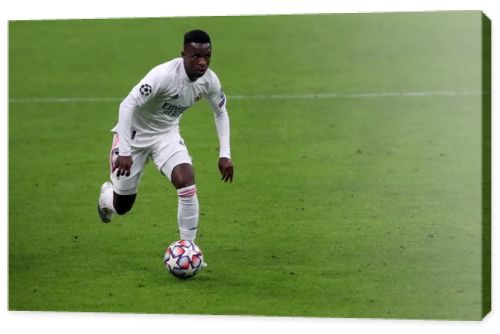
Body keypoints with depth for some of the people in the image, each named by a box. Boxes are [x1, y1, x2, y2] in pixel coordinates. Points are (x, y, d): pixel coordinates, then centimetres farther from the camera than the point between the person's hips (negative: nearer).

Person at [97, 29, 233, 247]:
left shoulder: (210, 81, -14)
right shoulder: (164, 75, -33)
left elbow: (220, 113, 6)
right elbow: (128, 105, -33)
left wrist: (225, 154, -1)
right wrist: (124, 152, -37)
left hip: (166, 134, 4)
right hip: (134, 133, -4)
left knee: (186, 180, -24)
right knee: (122, 207, 6)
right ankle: (107, 195, 46)